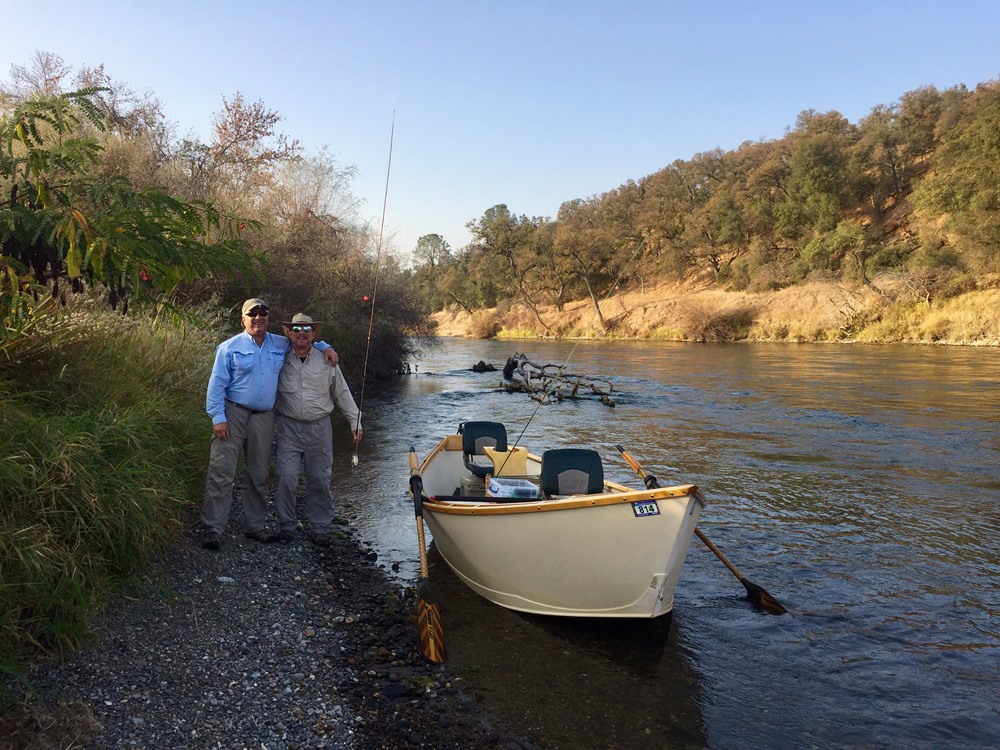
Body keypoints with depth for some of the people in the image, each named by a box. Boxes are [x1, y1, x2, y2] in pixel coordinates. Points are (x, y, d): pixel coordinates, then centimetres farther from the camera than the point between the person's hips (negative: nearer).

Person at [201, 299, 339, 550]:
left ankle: (256, 526, 22)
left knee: (258, 475, 11)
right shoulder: (230, 347, -2)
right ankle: (213, 529, -1)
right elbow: (217, 384, -4)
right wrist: (218, 417, -12)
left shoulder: (281, 345, 10)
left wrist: (325, 347, 9)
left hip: (264, 418, 4)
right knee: (222, 473, -7)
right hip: (233, 414, -4)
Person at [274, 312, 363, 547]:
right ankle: (287, 526, 11)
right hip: (290, 428, 0)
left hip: (320, 428, 1)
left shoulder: (326, 361, 4)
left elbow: (342, 394, 9)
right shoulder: (281, 361, 3)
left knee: (319, 480, 5)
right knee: (286, 478, -6)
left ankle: (319, 528, 17)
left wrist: (355, 422, 4)